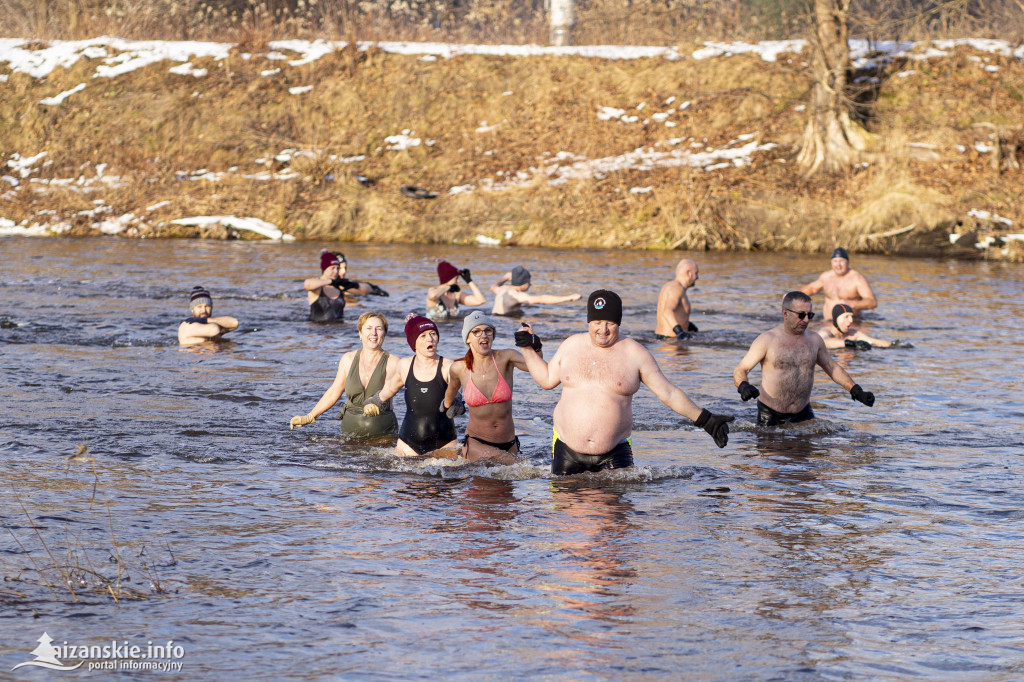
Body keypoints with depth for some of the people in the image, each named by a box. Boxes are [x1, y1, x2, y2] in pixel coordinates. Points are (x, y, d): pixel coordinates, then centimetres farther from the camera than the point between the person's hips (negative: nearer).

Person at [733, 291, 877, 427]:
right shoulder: (767, 340, -7)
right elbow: (740, 370, -9)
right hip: (770, 415, -4)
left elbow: (833, 368, 21)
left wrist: (857, 391, 11)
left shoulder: (815, 340, 8)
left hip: (803, 414, 4)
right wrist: (743, 387, -31)